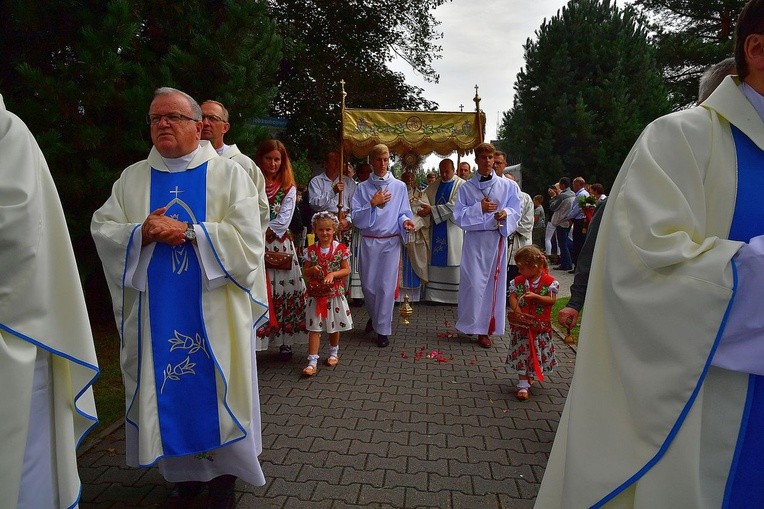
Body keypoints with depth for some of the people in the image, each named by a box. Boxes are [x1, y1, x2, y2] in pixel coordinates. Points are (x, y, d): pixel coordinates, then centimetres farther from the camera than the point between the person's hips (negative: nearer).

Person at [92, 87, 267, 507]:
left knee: (217, 390, 6)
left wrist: (188, 232, -18)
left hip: (213, 313, -3)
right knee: (168, 392, 10)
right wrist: (142, 233, -15)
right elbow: (101, 230, 4)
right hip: (156, 314, 4)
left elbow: (247, 238, -11)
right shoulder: (131, 178, 11)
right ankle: (185, 472, 30)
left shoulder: (229, 174, -1)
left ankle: (224, 474, 26)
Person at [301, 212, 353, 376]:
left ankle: (333, 353, 38)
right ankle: (312, 361, 4)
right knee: (314, 327, 0)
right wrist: (312, 269, -19)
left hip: (335, 293, 0)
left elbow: (346, 270, -3)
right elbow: (305, 272, 3)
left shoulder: (340, 249, -6)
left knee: (335, 326, 15)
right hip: (315, 294, 0)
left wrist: (333, 274, -19)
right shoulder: (311, 250, -3)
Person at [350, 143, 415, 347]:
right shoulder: (362, 188, 4)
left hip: (391, 241, -1)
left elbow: (404, 213, 4)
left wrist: (405, 222, -18)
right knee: (368, 284, 9)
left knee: (386, 285, 0)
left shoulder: (399, 187, 3)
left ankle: (383, 329, 12)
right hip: (369, 241, 1)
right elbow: (356, 217, -3)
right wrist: (372, 204, -15)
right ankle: (374, 316, 38)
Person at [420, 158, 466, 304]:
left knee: (453, 259, -3)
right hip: (436, 229, 5)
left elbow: (454, 206, -15)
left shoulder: (461, 185, -3)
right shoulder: (434, 186, 14)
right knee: (435, 262, 5)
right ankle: (435, 294, 12)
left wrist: (432, 210, -19)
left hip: (453, 230, -5)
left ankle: (456, 294, 4)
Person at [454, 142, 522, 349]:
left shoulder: (508, 185, 6)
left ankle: (487, 327, 15)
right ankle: (475, 325, 10)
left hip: (497, 239, 1)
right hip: (474, 240, -1)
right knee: (474, 283, -4)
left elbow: (516, 210, 4)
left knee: (494, 283, 4)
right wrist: (479, 208, -12)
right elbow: (459, 215, 0)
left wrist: (506, 213, -17)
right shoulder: (466, 188, 6)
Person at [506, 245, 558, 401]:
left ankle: (530, 376, 38)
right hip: (521, 325, 1)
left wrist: (535, 296, -24)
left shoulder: (549, 281, -8)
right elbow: (512, 299, -7)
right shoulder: (517, 281, -2)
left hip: (541, 325, -1)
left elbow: (552, 300, -11)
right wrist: (520, 315, -21)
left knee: (537, 352, 12)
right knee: (521, 352, 0)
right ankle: (523, 385, 5)